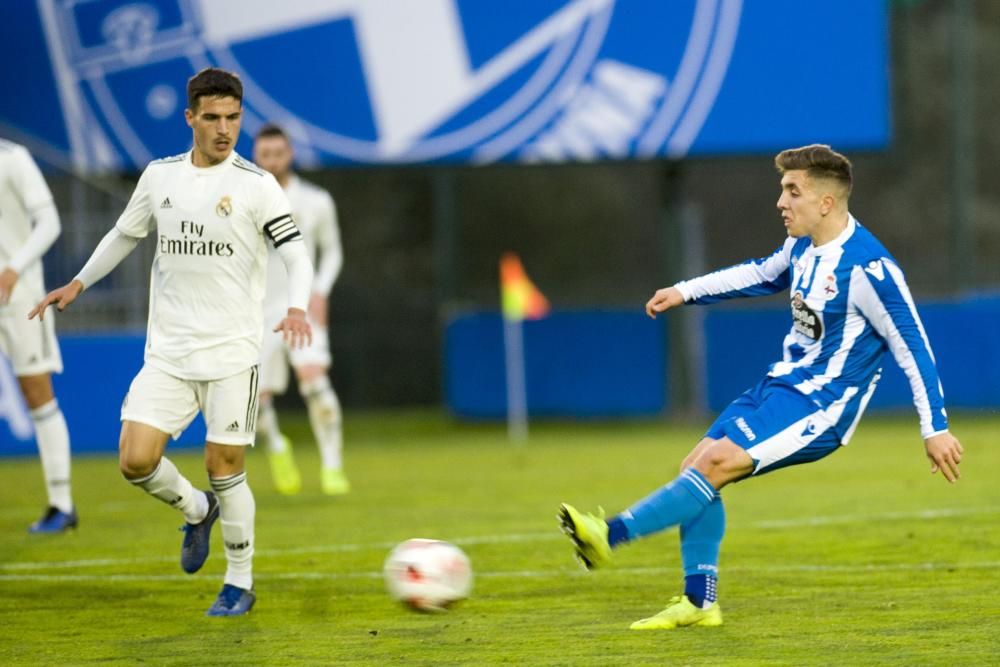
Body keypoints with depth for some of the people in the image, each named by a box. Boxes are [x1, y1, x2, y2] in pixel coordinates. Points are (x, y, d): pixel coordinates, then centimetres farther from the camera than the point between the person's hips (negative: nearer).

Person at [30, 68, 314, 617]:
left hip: (231, 350, -3)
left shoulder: (256, 185, -6)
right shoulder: (160, 176, 6)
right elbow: (125, 234, 23)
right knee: (135, 459, -8)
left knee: (225, 467, -2)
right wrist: (79, 282, 23)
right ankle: (195, 511, 24)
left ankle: (240, 583, 15)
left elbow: (295, 254, -10)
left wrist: (296, 308, -28)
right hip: (167, 350, 3)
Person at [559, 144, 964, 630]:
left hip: (822, 406, -9)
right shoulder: (803, 245, 5)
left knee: (717, 462, -22)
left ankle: (611, 534, -23)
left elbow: (912, 347, -16)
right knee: (695, 467, 1)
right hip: (784, 384, 9)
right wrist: (687, 292, 27)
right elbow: (763, 274, 28)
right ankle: (698, 602, 7)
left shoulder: (868, 268, -21)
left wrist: (935, 428, -14)